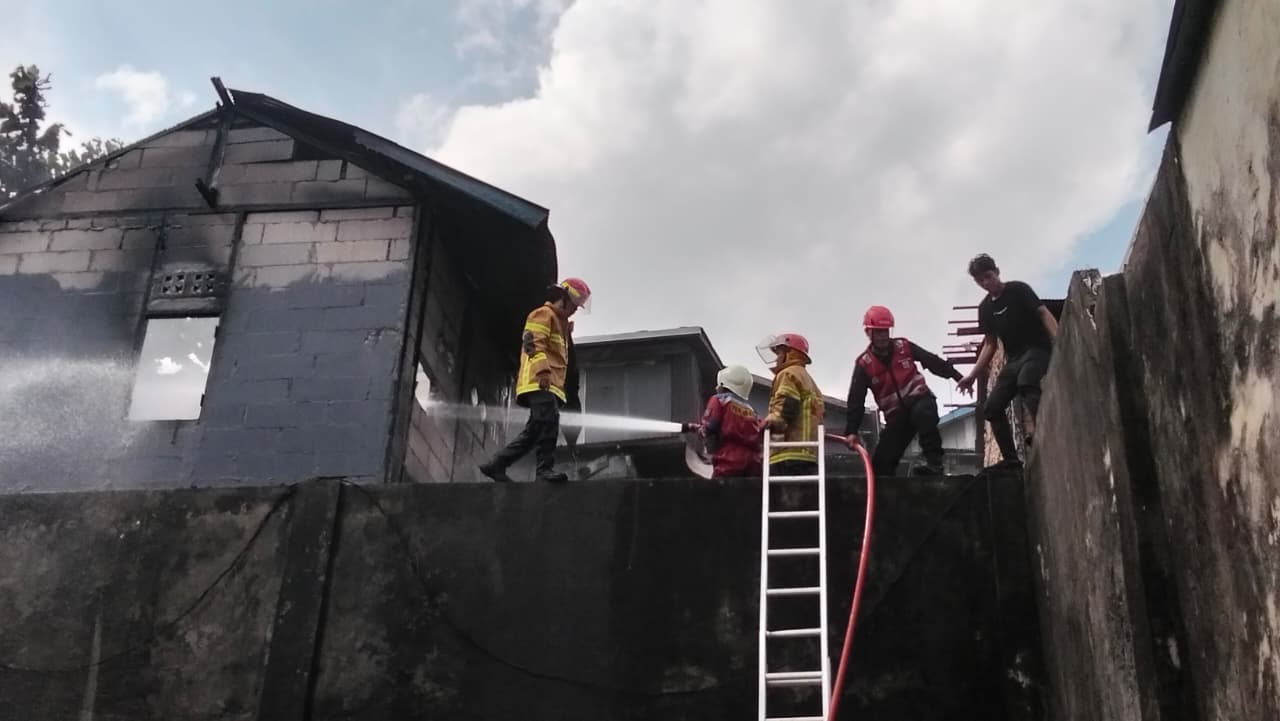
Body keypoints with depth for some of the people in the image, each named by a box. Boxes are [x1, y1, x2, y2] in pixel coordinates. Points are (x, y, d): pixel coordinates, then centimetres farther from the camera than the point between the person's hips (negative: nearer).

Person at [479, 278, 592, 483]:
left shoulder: (561, 323, 31)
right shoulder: (543, 314, -1)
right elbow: (533, 344, -16)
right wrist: (542, 371, -25)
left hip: (551, 385, 10)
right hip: (539, 383, -10)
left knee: (535, 430, 4)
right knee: (549, 421, -24)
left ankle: (496, 465, 6)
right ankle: (545, 469, -29)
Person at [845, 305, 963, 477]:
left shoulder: (903, 347, -1)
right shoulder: (864, 364, -5)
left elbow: (933, 361, 5)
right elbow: (856, 400, -10)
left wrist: (958, 377, -1)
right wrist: (851, 431, -20)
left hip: (920, 399, -1)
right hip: (896, 414, 2)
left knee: (924, 413, -38)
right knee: (881, 462, -7)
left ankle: (934, 464, -35)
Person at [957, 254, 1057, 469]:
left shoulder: (1018, 290, -5)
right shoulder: (985, 308, 13)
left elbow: (1044, 314, -13)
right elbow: (990, 344, 16)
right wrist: (972, 376, 10)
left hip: (1037, 350, -7)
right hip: (1013, 358, 7)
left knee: (1026, 383, -39)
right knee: (992, 408, 0)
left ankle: (1035, 437, -54)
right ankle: (1011, 458, 6)